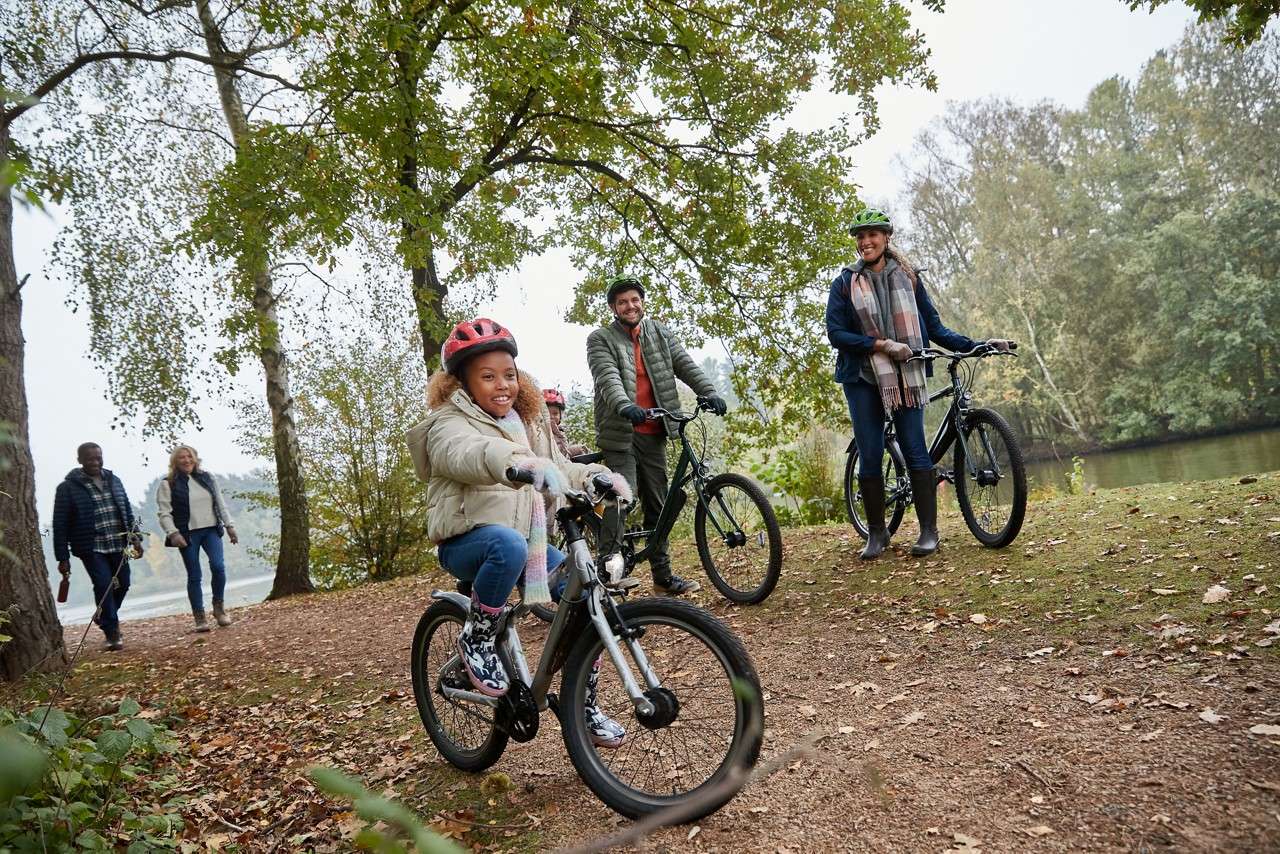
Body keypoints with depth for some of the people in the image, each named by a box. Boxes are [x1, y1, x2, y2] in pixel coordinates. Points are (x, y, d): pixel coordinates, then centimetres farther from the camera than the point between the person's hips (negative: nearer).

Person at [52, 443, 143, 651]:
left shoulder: (113, 480, 11)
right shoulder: (68, 487, -4)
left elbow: (128, 511, 16)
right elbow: (60, 524, -4)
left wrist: (135, 537, 8)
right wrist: (63, 557, -6)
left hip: (118, 545, 5)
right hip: (91, 548, -5)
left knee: (122, 584, 6)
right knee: (104, 586, -11)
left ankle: (104, 618, 34)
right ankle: (112, 633, 0)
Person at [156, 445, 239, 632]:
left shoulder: (207, 478, 11)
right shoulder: (168, 484, 0)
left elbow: (220, 504, 15)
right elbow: (165, 514, -6)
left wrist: (229, 525, 9)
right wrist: (172, 533, -20)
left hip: (211, 530, 2)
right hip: (187, 534, -2)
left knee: (218, 566, -16)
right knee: (194, 576, 1)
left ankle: (219, 606, 4)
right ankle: (200, 618, 9)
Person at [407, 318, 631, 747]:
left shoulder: (528, 422, 16)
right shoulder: (449, 422, -9)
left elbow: (559, 471, 15)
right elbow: (467, 454, -33)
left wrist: (594, 478, -9)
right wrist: (517, 462, -55)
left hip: (527, 541, 7)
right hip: (468, 541, -6)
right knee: (509, 545, -40)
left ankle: (583, 707, 6)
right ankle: (476, 638, -13)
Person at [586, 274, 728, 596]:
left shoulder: (659, 333, 13)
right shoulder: (600, 340, -1)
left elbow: (685, 364, 2)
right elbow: (608, 377, -18)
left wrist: (708, 392, -16)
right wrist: (625, 406, -37)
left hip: (653, 435, 5)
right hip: (621, 434, -4)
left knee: (657, 505, 10)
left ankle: (663, 574, 19)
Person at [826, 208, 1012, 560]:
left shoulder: (907, 277, 8)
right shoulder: (845, 283, 3)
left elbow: (934, 327, 10)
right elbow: (835, 333, -5)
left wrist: (976, 346, -1)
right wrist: (881, 344, -15)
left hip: (905, 375, 1)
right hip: (863, 379, 0)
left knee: (915, 451, -4)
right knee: (870, 457, 1)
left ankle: (929, 530, 4)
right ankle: (876, 533, 13)